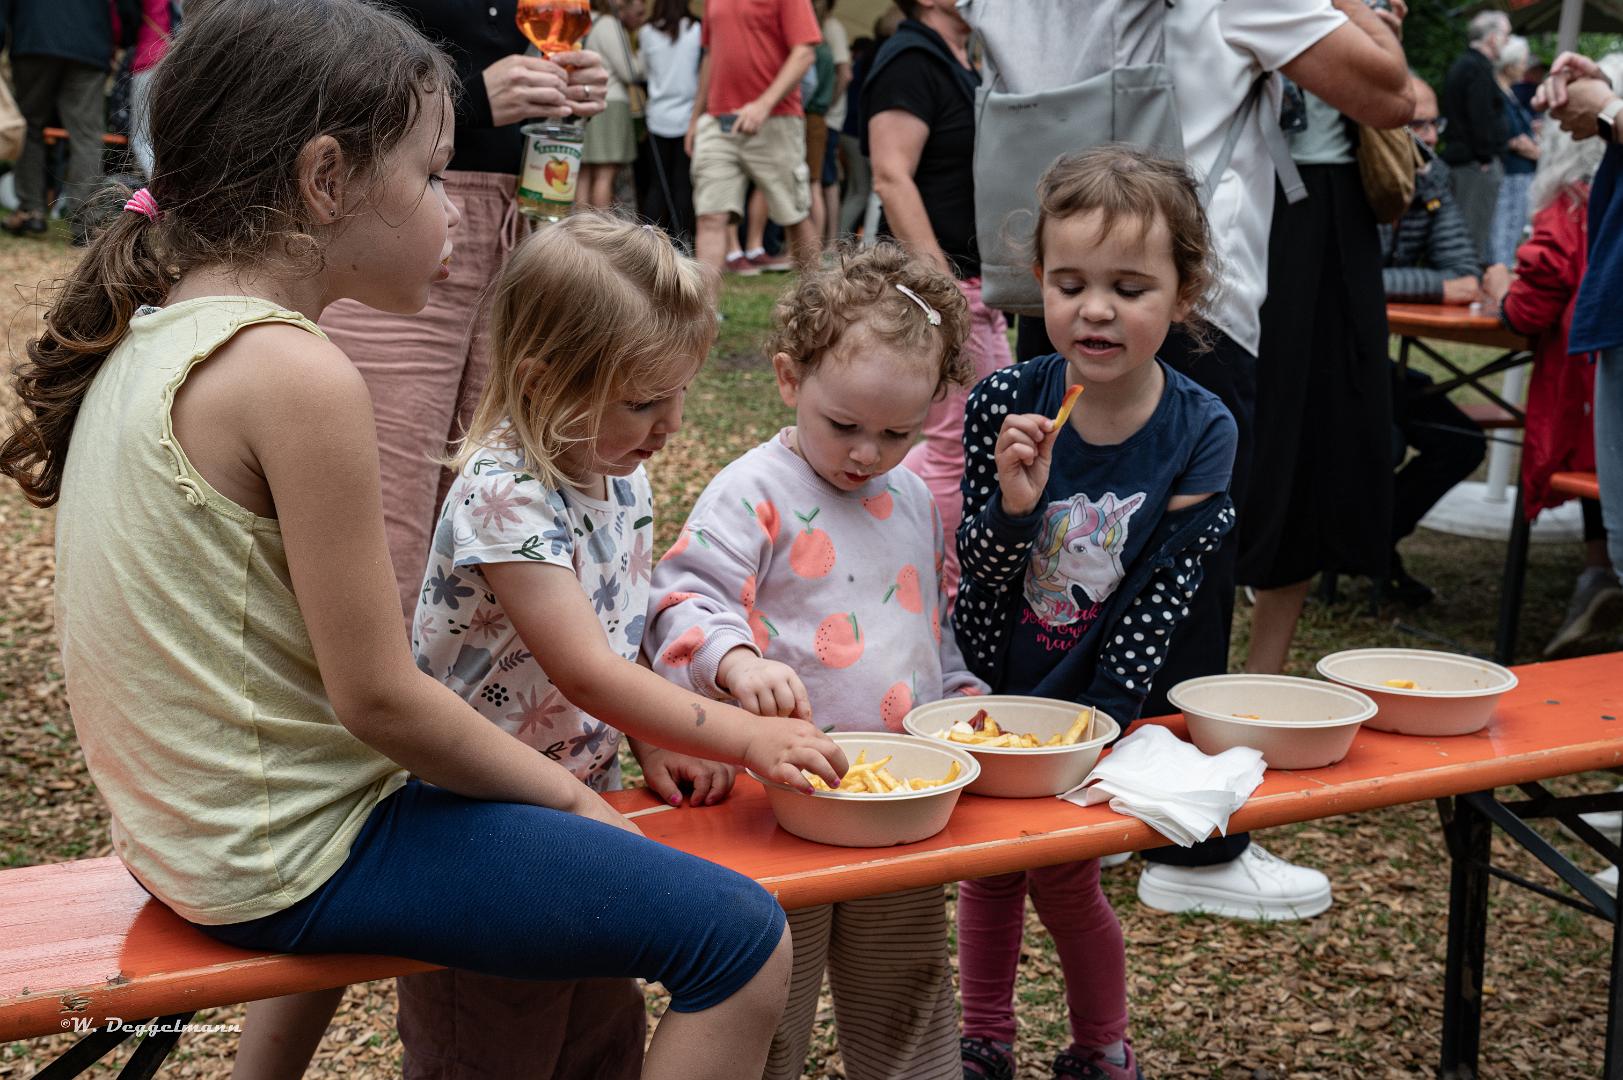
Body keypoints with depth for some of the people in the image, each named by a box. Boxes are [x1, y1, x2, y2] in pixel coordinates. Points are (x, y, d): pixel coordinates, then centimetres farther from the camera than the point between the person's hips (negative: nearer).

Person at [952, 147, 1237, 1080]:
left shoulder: (1200, 434, -17)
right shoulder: (1004, 404, -16)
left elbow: (1158, 607, -14)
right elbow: (980, 582, -15)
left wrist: (1096, 720, -20)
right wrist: (1012, 504, -34)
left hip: (1094, 700, -1)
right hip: (989, 689, 2)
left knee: (1061, 878, 4)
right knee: (987, 867, 14)